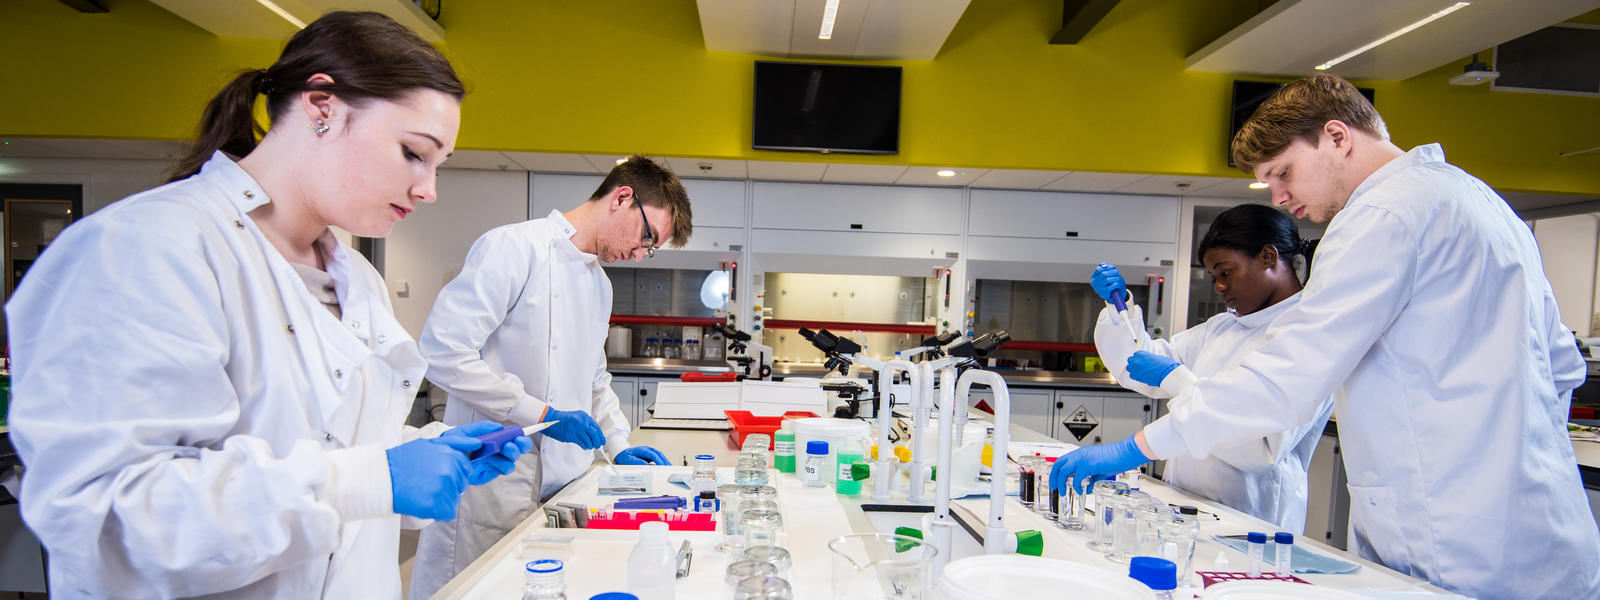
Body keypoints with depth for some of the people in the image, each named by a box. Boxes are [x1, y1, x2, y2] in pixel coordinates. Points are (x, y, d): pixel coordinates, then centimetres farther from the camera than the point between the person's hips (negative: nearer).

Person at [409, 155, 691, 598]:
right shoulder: (515, 247, -11)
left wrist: (619, 445, 14)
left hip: (564, 483, 8)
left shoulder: (599, 283, 17)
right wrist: (544, 415, -18)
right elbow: (442, 350, -20)